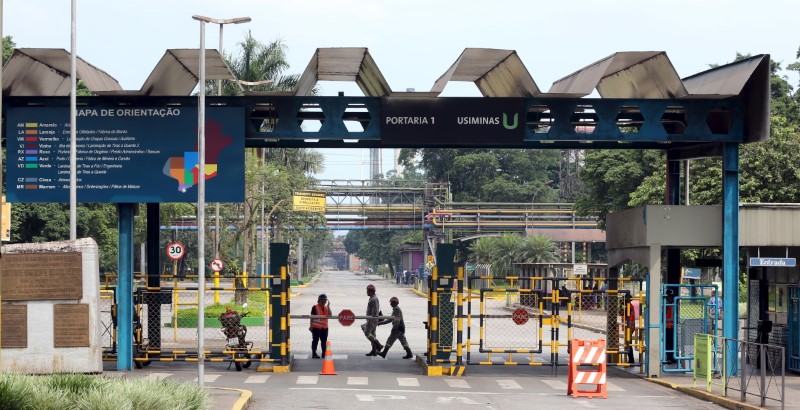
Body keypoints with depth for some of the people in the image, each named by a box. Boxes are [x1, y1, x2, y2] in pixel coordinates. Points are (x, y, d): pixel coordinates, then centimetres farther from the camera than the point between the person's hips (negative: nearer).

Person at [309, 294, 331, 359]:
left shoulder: (326, 307, 11)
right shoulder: (315, 307, -4)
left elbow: (329, 315, -5)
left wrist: (328, 306, -8)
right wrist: (311, 326, -9)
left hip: (324, 327, 5)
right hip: (316, 327, -5)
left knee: (324, 341, 8)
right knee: (315, 340, -2)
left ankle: (324, 353, 14)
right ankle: (314, 353, 2)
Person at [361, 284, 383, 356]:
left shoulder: (374, 299, -17)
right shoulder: (373, 298, 16)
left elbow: (375, 311, -24)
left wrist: (372, 322, -26)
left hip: (372, 320, -10)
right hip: (372, 320, 10)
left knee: (367, 333, -9)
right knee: (372, 334, 11)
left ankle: (378, 345, -11)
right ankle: (374, 351, 11)